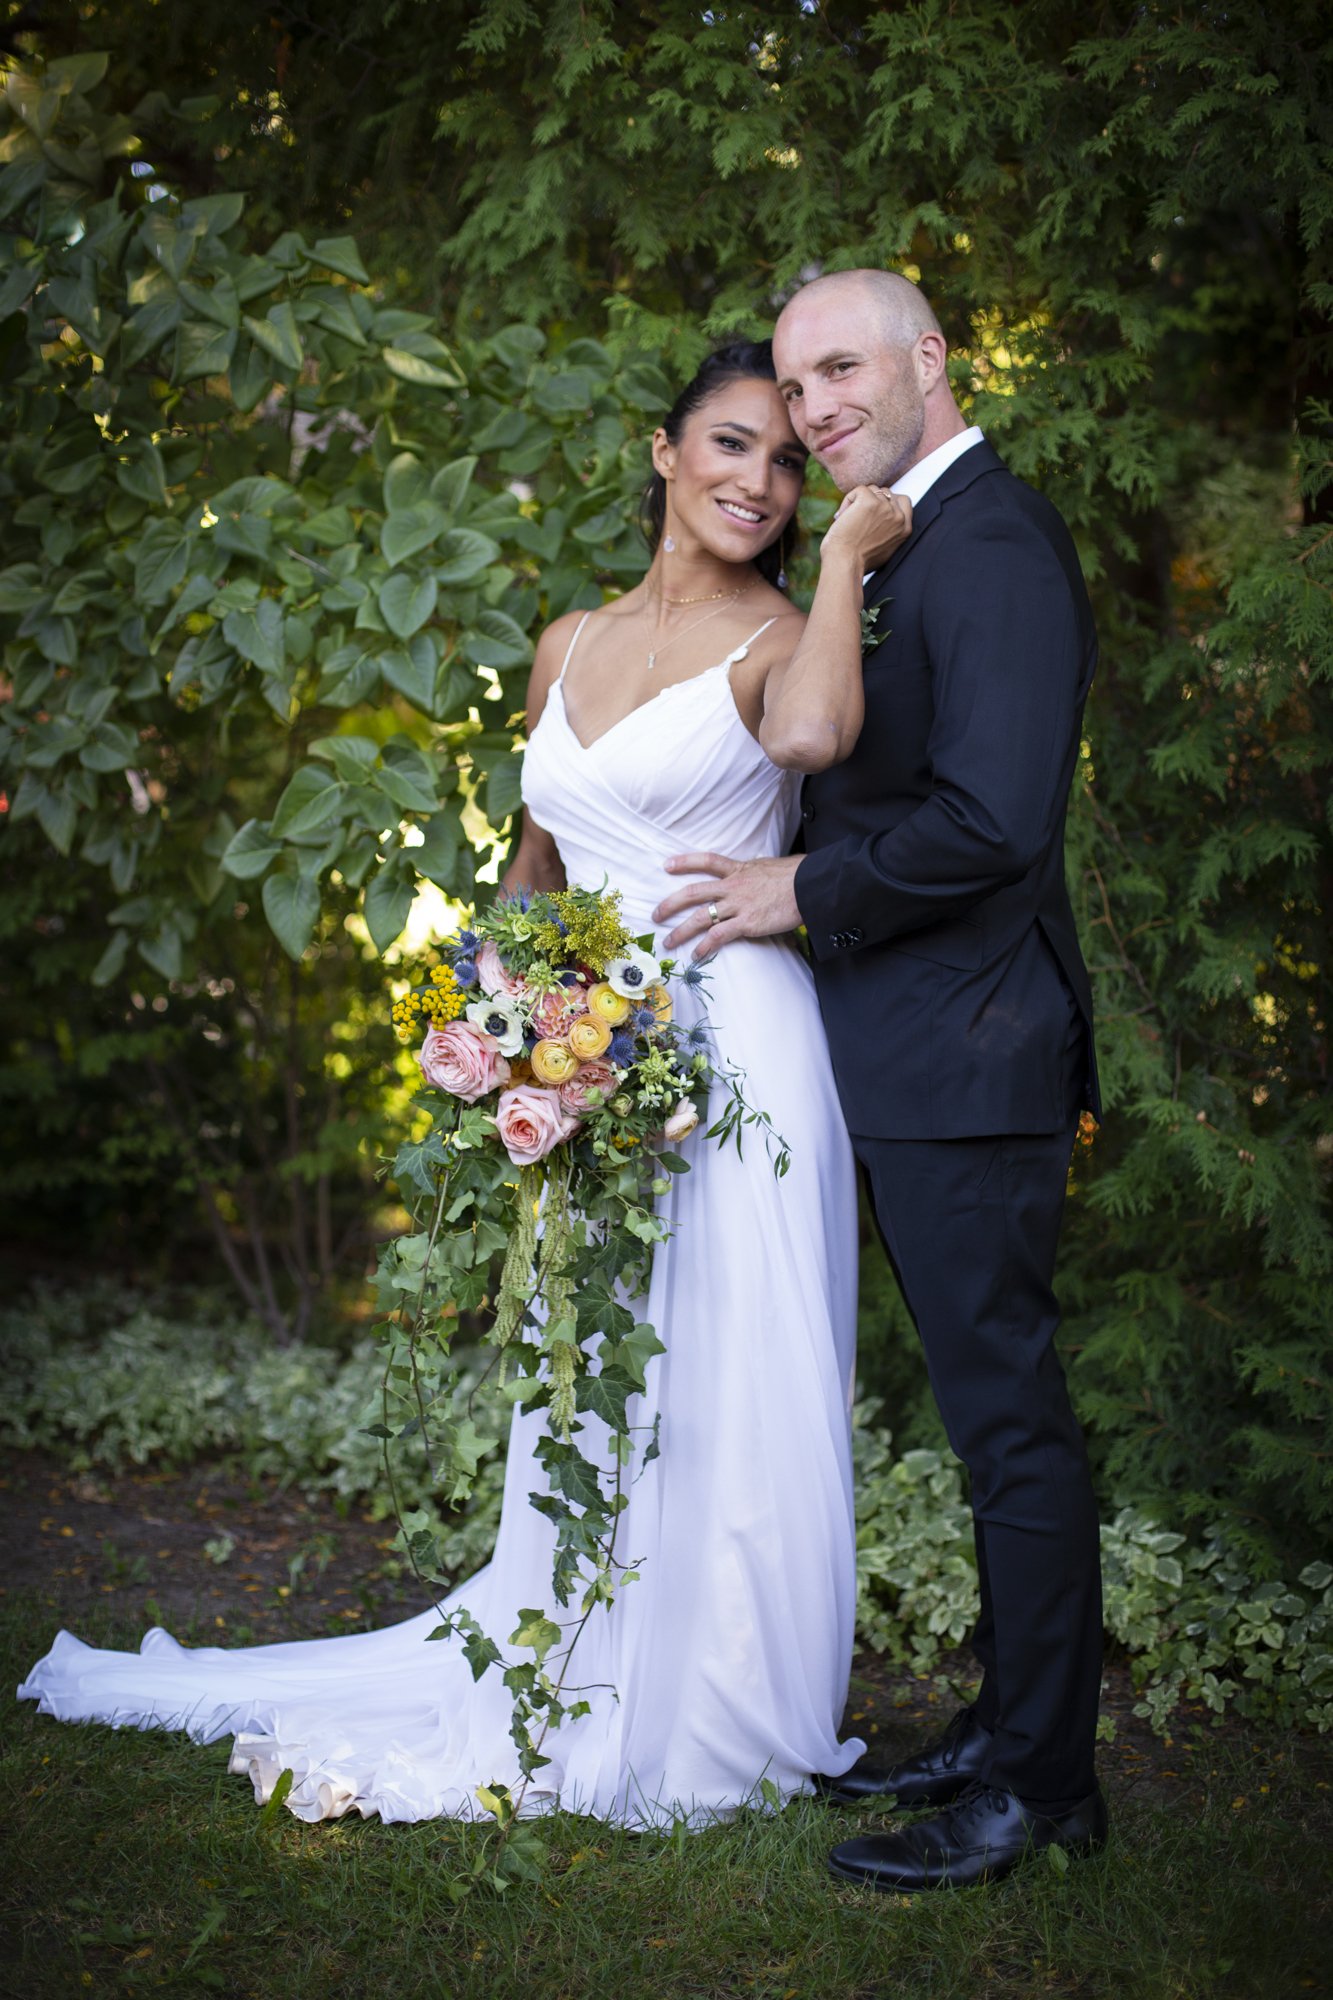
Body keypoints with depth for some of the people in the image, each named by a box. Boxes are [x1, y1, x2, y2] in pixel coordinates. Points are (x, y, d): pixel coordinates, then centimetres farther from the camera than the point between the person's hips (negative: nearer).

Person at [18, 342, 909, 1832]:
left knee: (724, 1404, 2)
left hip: (735, 1053, -5)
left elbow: (810, 731, -30)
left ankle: (721, 1720, 19)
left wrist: (847, 557, -19)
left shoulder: (778, 638, -3)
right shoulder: (569, 646, 14)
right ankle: (583, 1693, 30)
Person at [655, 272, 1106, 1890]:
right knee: (993, 1409, 17)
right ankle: (1010, 1723, 30)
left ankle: (1038, 1786, 12)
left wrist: (801, 890, -14)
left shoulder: (992, 544, -15)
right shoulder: (911, 551, 17)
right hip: (912, 1063, 10)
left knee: (1009, 1418, 0)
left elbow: (992, 819, -24)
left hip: (964, 1058, -10)